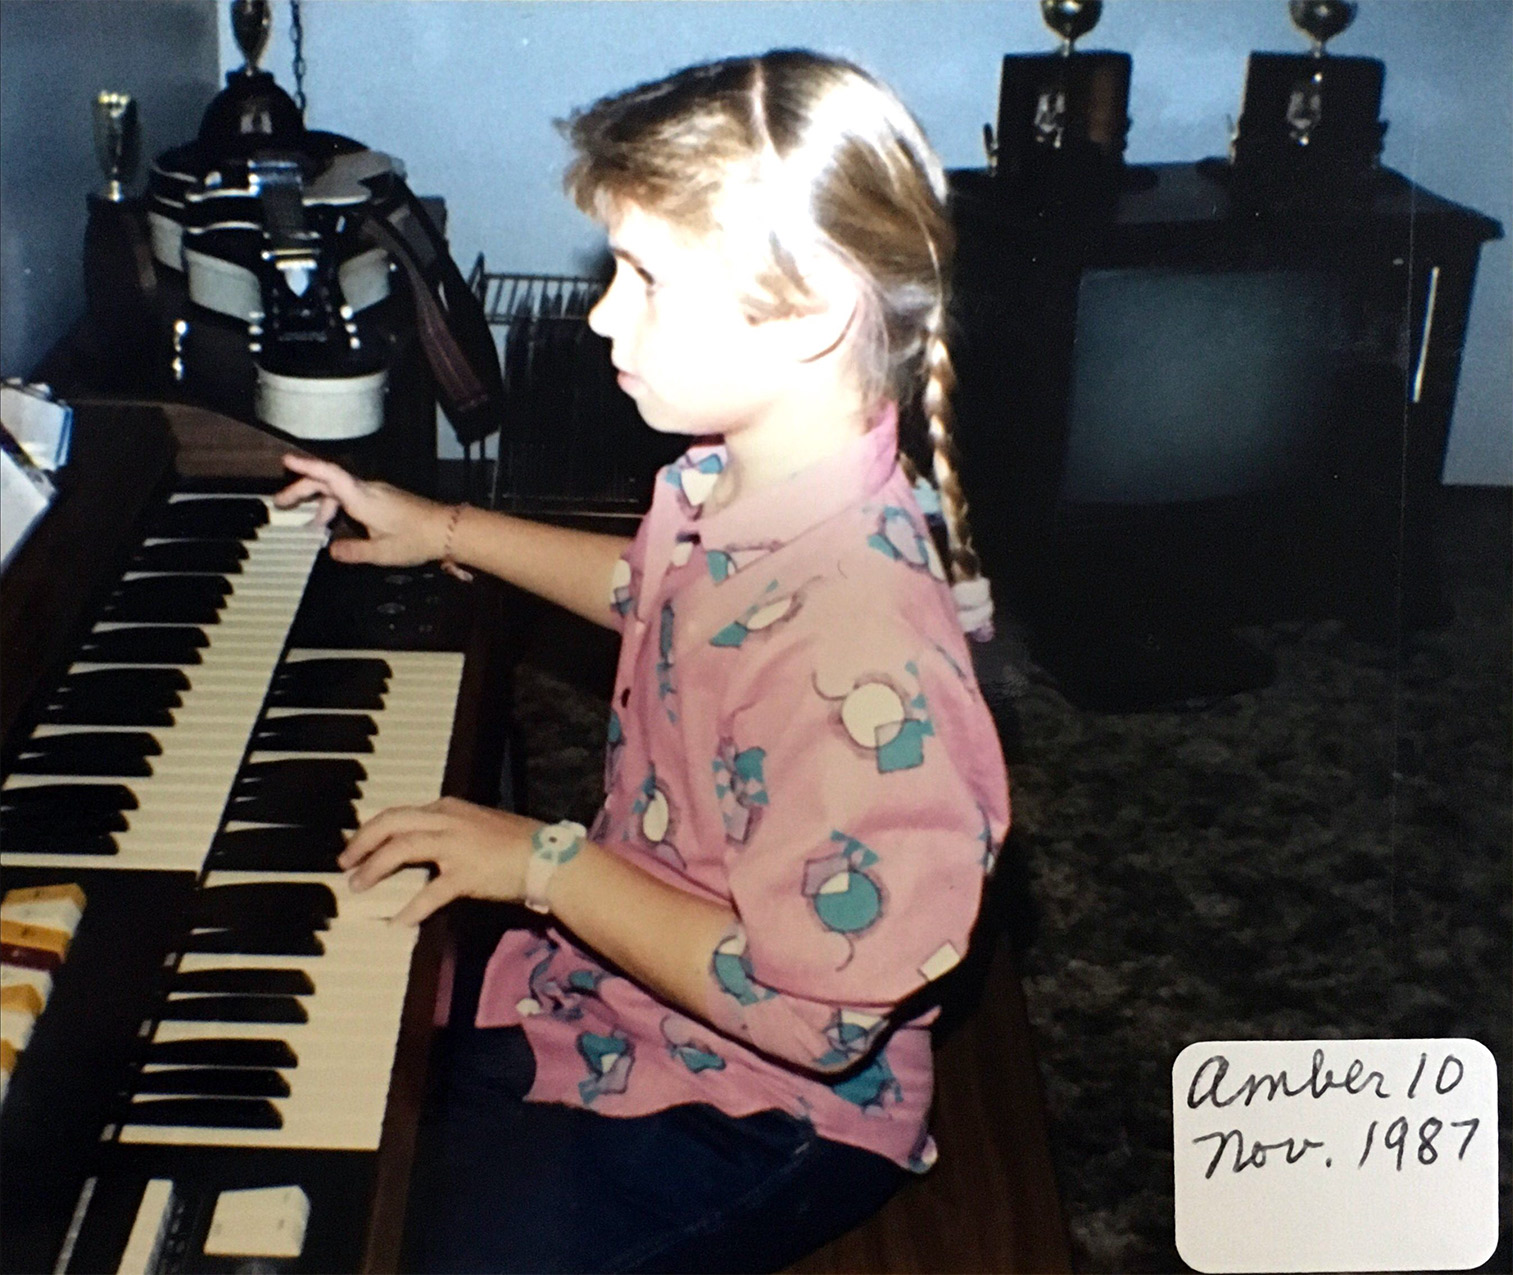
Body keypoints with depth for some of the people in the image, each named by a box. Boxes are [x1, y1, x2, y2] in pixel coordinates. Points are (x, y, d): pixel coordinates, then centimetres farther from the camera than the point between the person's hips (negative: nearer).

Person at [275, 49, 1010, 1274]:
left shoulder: (866, 645, -36)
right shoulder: (732, 481, -7)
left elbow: (813, 1016, -30)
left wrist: (551, 864, -24)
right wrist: (446, 530, 20)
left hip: (760, 1110, -8)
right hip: (616, 976, 9)